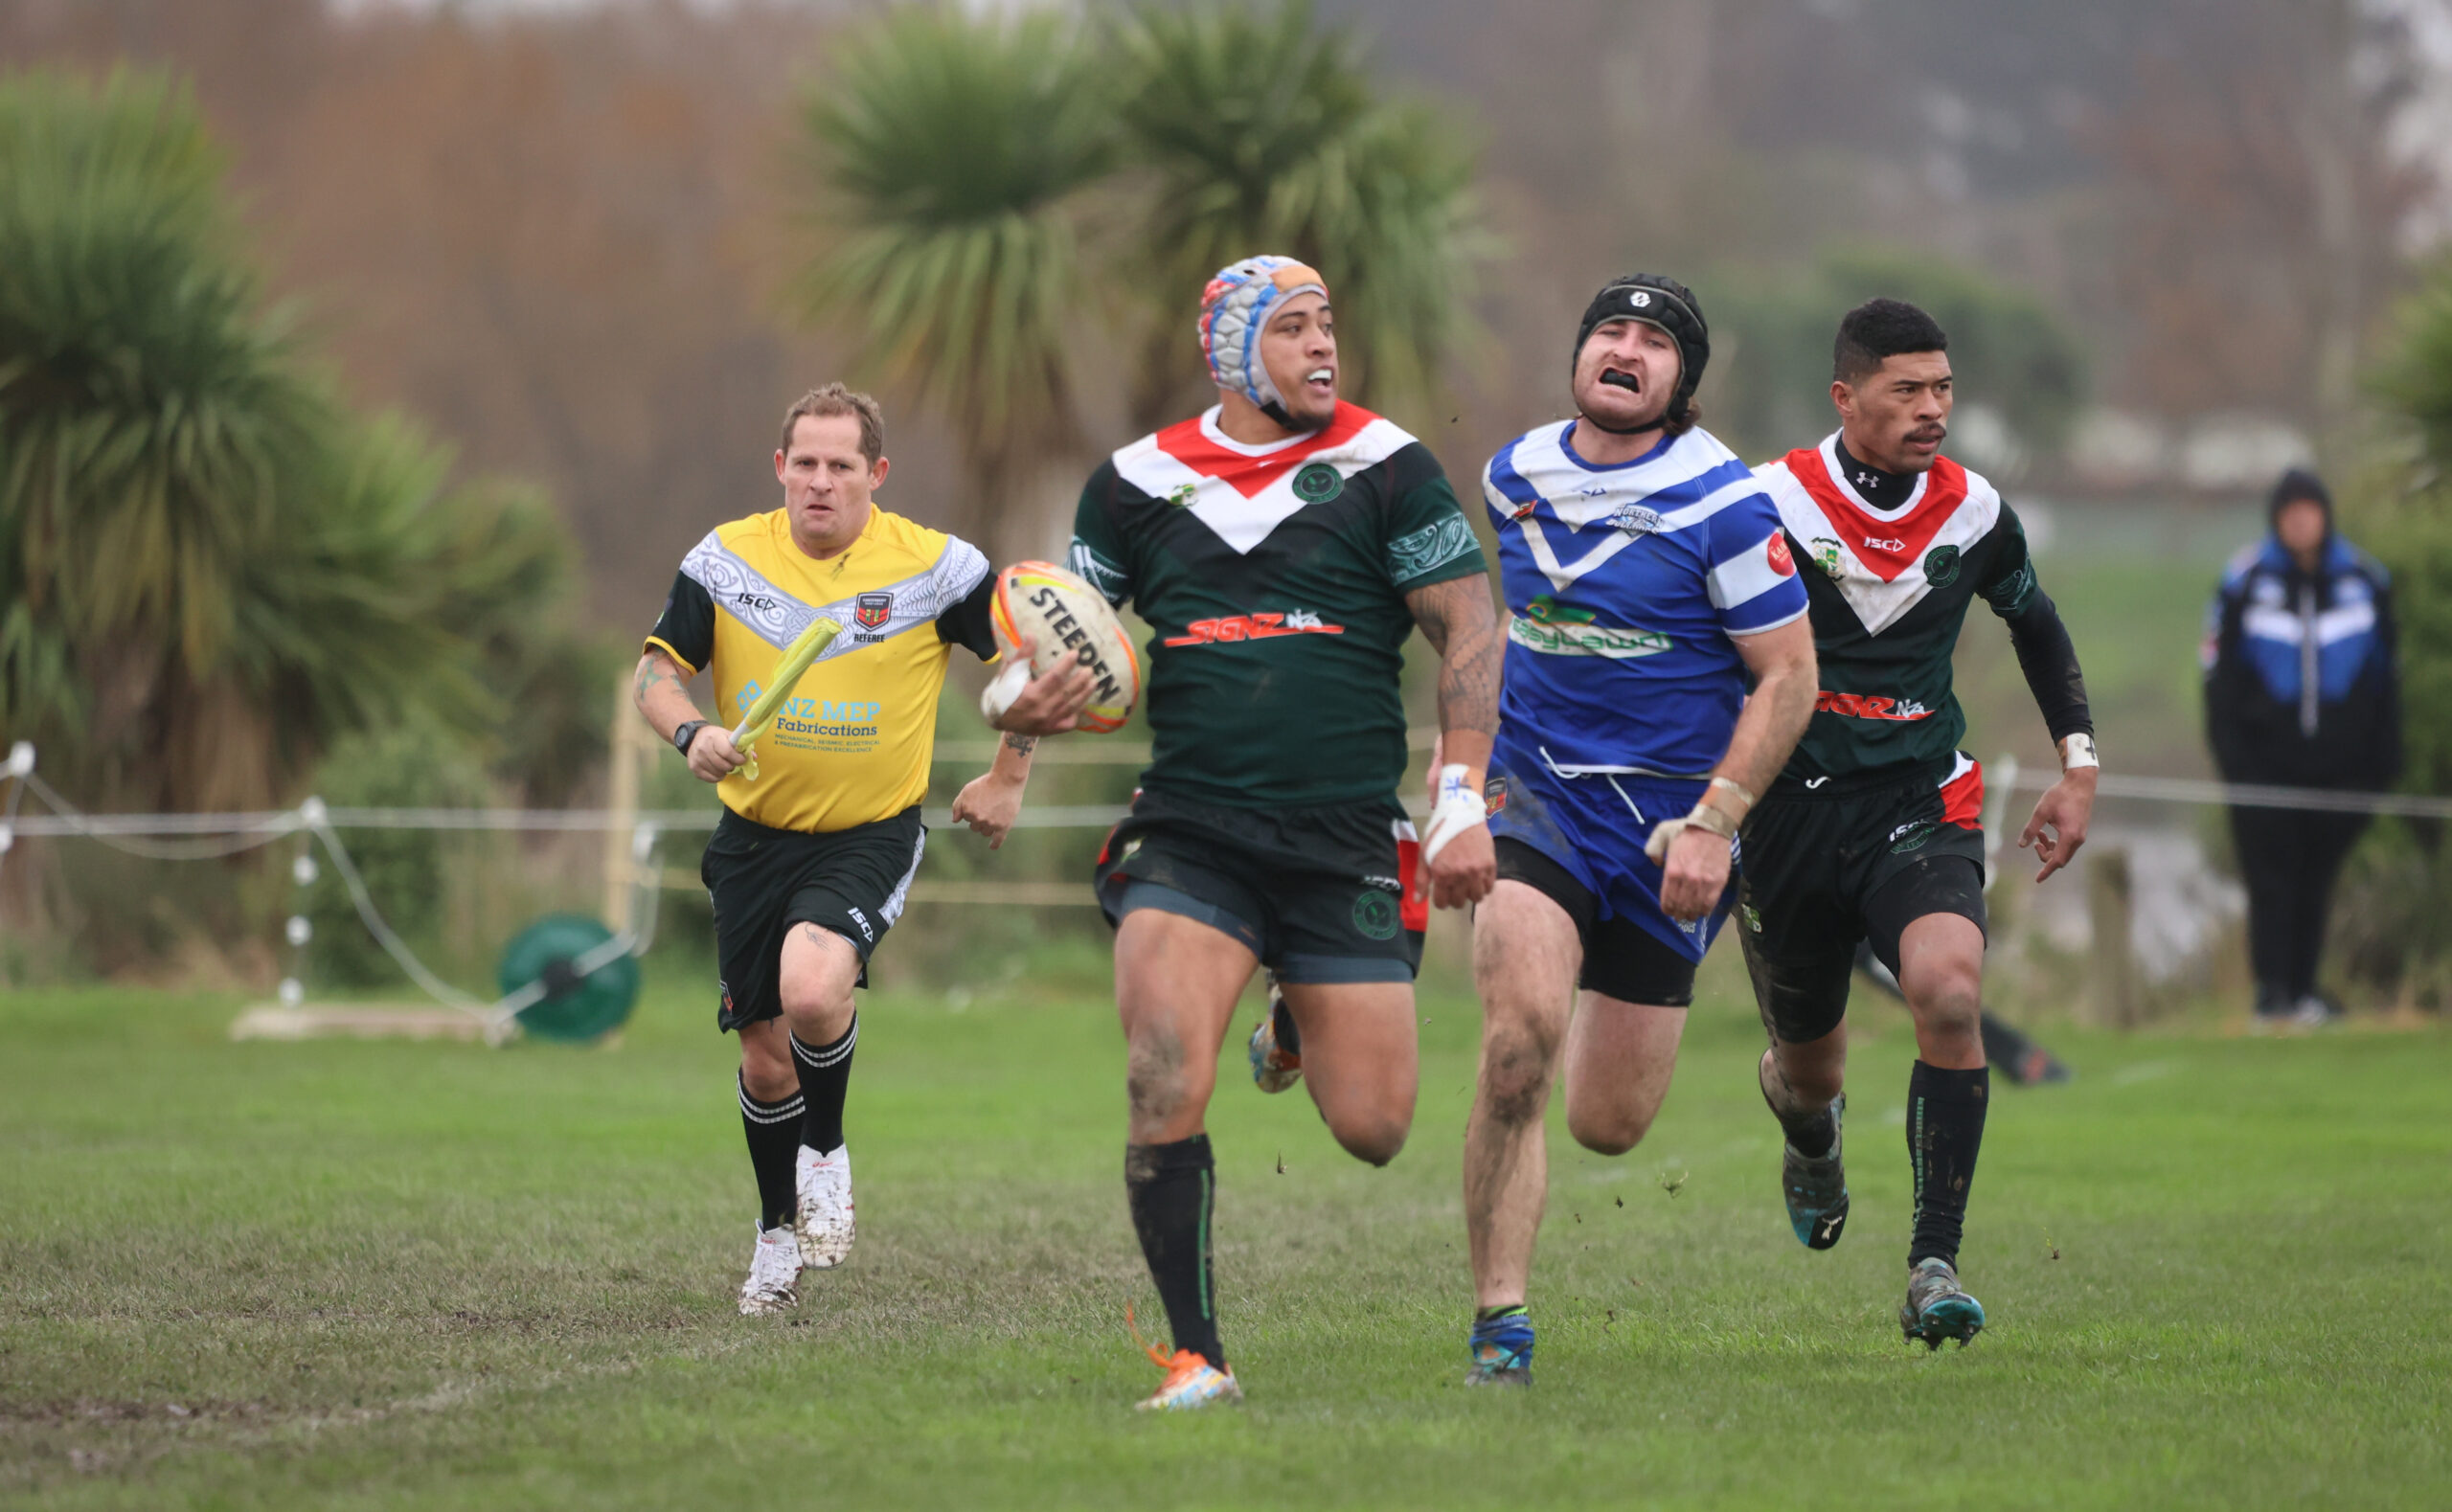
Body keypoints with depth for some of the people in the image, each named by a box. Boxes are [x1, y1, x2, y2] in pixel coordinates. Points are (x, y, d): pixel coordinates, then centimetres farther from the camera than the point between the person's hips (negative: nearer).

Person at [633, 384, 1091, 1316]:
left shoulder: (935, 567, -10)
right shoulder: (725, 560, -4)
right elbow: (659, 670, 1)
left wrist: (1009, 775, 1)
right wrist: (690, 733, -20)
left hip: (872, 835, -3)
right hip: (755, 836, 3)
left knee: (812, 988, -30)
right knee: (764, 1058, 7)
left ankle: (826, 1154, 0)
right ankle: (779, 1231, 33)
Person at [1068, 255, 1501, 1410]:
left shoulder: (1384, 468, 1)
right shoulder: (1135, 482, 7)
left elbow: (1469, 630, 2)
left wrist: (1463, 799, -7)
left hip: (1349, 840, 0)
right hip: (1187, 833, 0)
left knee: (1372, 1129, -1)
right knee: (1163, 1087, -20)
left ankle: (1304, 1024, 36)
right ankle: (1195, 1358, -7)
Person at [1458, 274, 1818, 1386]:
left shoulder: (1724, 504, -11)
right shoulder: (1516, 475, 3)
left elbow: (1788, 676, -9)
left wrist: (1715, 819, -17)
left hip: (1668, 813, -2)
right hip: (1533, 792, 2)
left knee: (1608, 1126, 3)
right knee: (1518, 1042, -24)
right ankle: (1500, 1323, -15)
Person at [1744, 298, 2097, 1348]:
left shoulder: (1974, 514, 1)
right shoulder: (1768, 504, -9)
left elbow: (2035, 624, 21)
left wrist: (2078, 765, 14)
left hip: (1921, 807, 1)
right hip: (1789, 814, -1)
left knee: (1949, 993, -28)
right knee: (1810, 1067, 11)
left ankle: (1934, 1264, -23)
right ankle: (1810, 1131, 53)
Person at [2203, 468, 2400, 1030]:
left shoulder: (2364, 580, 5)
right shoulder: (2245, 582, -1)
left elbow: (2386, 674, 11)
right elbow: (2220, 671, 2)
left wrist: (2384, 759, 6)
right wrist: (2231, 751, -6)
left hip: (2339, 761, 2)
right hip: (2267, 758, -2)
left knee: (2316, 878, 4)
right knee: (2271, 874, -8)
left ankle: (2302, 990, 11)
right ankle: (2272, 991, -10)